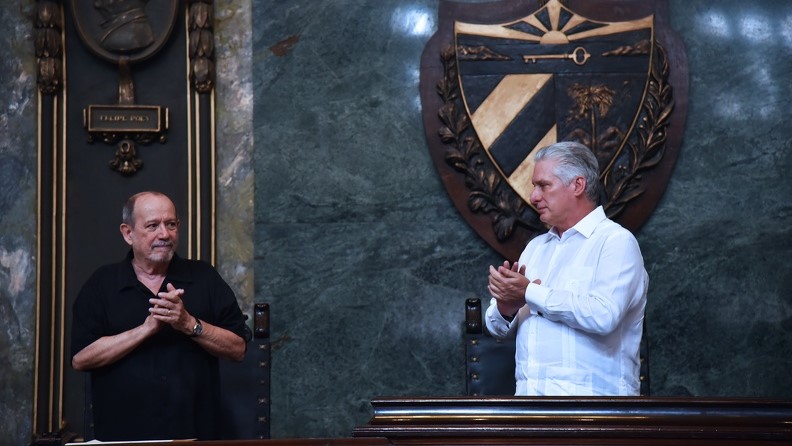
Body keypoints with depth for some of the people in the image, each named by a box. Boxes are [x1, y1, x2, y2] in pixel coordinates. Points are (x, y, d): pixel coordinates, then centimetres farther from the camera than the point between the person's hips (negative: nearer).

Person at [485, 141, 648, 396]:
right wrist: (506, 308, -3)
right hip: (528, 390, 6)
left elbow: (603, 315, -17)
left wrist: (530, 293, -11)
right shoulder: (536, 247, 21)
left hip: (589, 393, -6)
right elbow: (497, 327, 20)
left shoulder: (616, 241, 0)